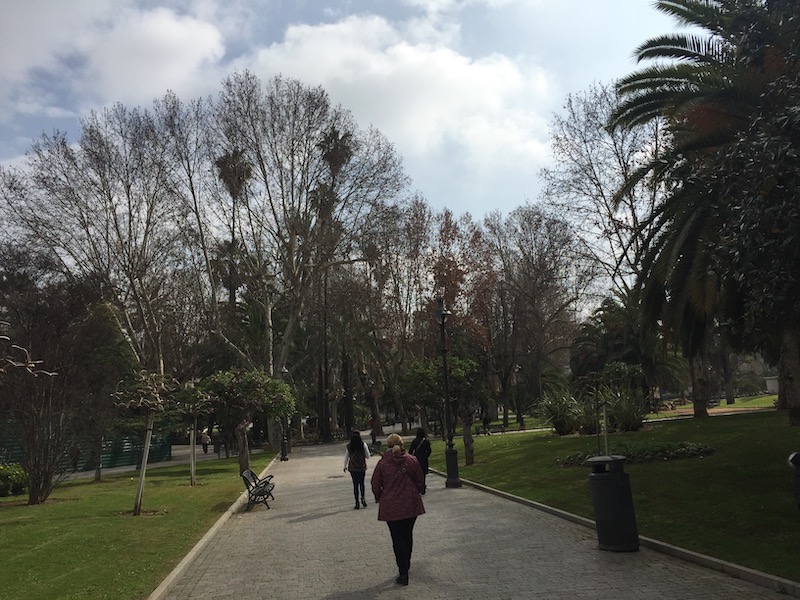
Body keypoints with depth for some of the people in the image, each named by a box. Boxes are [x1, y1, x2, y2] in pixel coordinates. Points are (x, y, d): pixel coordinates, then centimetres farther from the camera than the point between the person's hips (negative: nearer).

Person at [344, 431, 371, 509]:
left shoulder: (349, 446, -1)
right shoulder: (363, 444, -7)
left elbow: (346, 457, 8)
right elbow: (367, 456, -3)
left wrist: (345, 466, 22)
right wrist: (370, 454, 20)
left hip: (352, 468, 1)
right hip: (362, 467, -1)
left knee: (355, 484, 7)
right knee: (361, 483, 17)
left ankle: (357, 503, 5)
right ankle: (363, 498, -4)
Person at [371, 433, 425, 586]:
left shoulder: (382, 463, -9)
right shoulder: (412, 460, -4)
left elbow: (375, 485, -2)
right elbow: (420, 482, 3)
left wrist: (379, 498, 16)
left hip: (391, 507, -2)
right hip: (411, 505, 2)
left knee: (397, 539, 5)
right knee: (408, 535, 20)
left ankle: (403, 574, 4)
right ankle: (406, 565, 34)